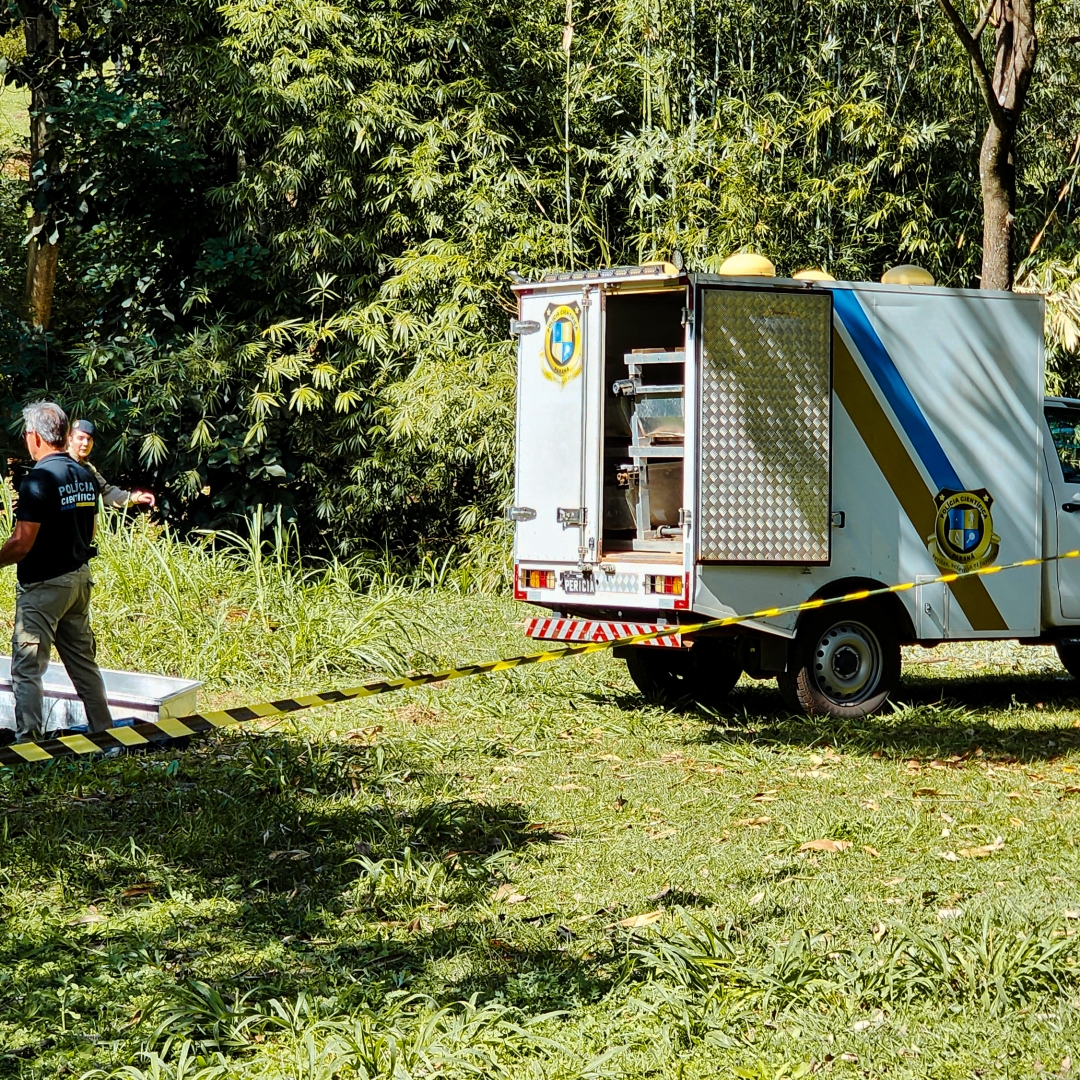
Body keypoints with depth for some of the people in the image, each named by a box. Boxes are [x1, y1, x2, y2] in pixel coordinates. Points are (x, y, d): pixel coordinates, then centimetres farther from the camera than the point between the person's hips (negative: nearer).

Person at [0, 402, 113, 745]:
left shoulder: (39, 480, -19)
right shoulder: (84, 476, 7)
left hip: (43, 584, -8)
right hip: (80, 577, 8)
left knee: (27, 665, -3)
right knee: (83, 660, 16)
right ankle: (103, 727, 21)